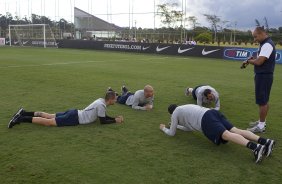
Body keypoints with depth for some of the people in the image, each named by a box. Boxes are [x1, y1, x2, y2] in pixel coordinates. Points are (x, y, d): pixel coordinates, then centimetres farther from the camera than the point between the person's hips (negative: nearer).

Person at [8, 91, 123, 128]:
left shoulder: (100, 101, 14)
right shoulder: (101, 105, -16)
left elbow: (102, 116, 27)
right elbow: (102, 121, -14)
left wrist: (115, 117, 19)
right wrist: (115, 120, -4)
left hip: (74, 114, 9)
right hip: (75, 118, -9)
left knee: (49, 116, 11)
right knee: (49, 122, -13)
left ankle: (24, 113, 12)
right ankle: (21, 119, -16)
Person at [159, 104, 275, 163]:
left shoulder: (175, 113, 20)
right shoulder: (186, 108, 42)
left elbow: (172, 133, 23)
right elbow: (190, 127, 51)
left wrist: (164, 129, 44)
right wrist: (177, 126, 59)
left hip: (206, 121, -8)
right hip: (213, 113, 8)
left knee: (227, 135, -25)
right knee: (235, 131, -6)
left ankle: (255, 147, -47)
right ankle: (265, 141, -24)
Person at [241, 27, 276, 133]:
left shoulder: (267, 45, -18)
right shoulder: (265, 44, 14)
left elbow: (259, 62, -24)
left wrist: (248, 61, -6)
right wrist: (252, 59, 1)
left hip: (263, 76, -11)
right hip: (263, 75, 11)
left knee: (262, 101, -4)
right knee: (264, 101, 18)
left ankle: (261, 126, 3)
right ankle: (262, 121, 29)